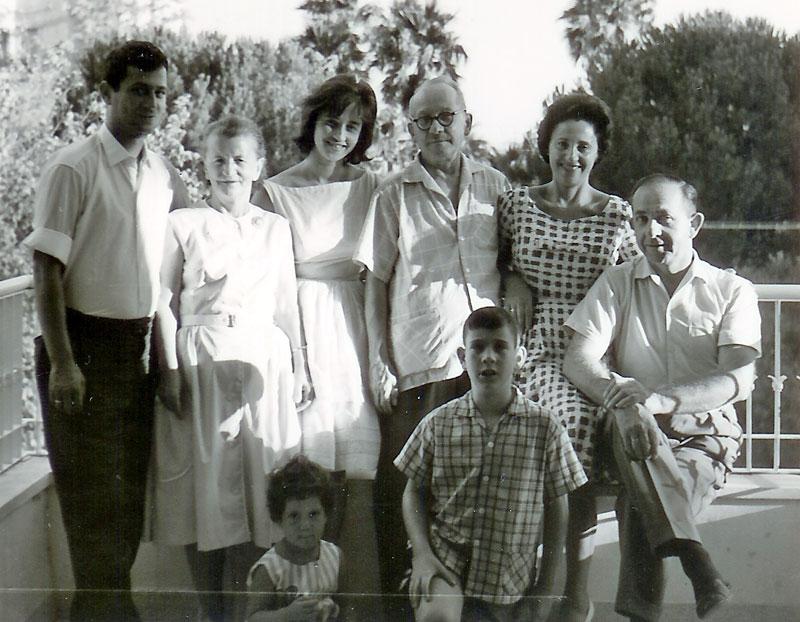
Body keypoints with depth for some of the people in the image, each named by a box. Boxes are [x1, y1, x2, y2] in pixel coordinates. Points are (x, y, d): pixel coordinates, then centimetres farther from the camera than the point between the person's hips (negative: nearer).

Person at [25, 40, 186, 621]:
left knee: (132, 488, 13)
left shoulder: (165, 175, 7)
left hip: (140, 348, 6)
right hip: (85, 344, -6)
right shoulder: (74, 168, -10)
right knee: (92, 491, -1)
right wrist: (61, 362, -18)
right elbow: (47, 270, -12)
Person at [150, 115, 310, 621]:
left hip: (264, 360, 3)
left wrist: (299, 366, 14)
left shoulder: (276, 228, 11)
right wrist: (170, 368, -5)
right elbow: (166, 301, 2)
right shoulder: (183, 224, 2)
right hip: (202, 360, -2)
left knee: (261, 476, 3)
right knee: (206, 476, -1)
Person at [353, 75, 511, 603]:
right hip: (417, 361, -2)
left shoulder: (495, 186, 11)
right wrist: (378, 358, -2)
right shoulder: (394, 195, 4)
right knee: (404, 487, -2)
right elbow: (376, 282, 4)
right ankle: (397, 591, 10)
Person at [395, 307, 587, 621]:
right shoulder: (438, 424, 1)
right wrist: (422, 554, -6)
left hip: (509, 582, 1)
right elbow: (414, 492, 8)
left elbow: (556, 508, 5)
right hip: (446, 559, -1)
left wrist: (546, 584, 5)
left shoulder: (545, 428, -2)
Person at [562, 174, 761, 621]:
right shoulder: (617, 284, 13)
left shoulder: (732, 291, 7)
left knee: (639, 505, -33)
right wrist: (628, 402, -26)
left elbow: (739, 379, -10)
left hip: (706, 437, -1)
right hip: (637, 436, 1)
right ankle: (698, 565, -41)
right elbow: (578, 361, -3)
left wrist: (659, 401, -28)